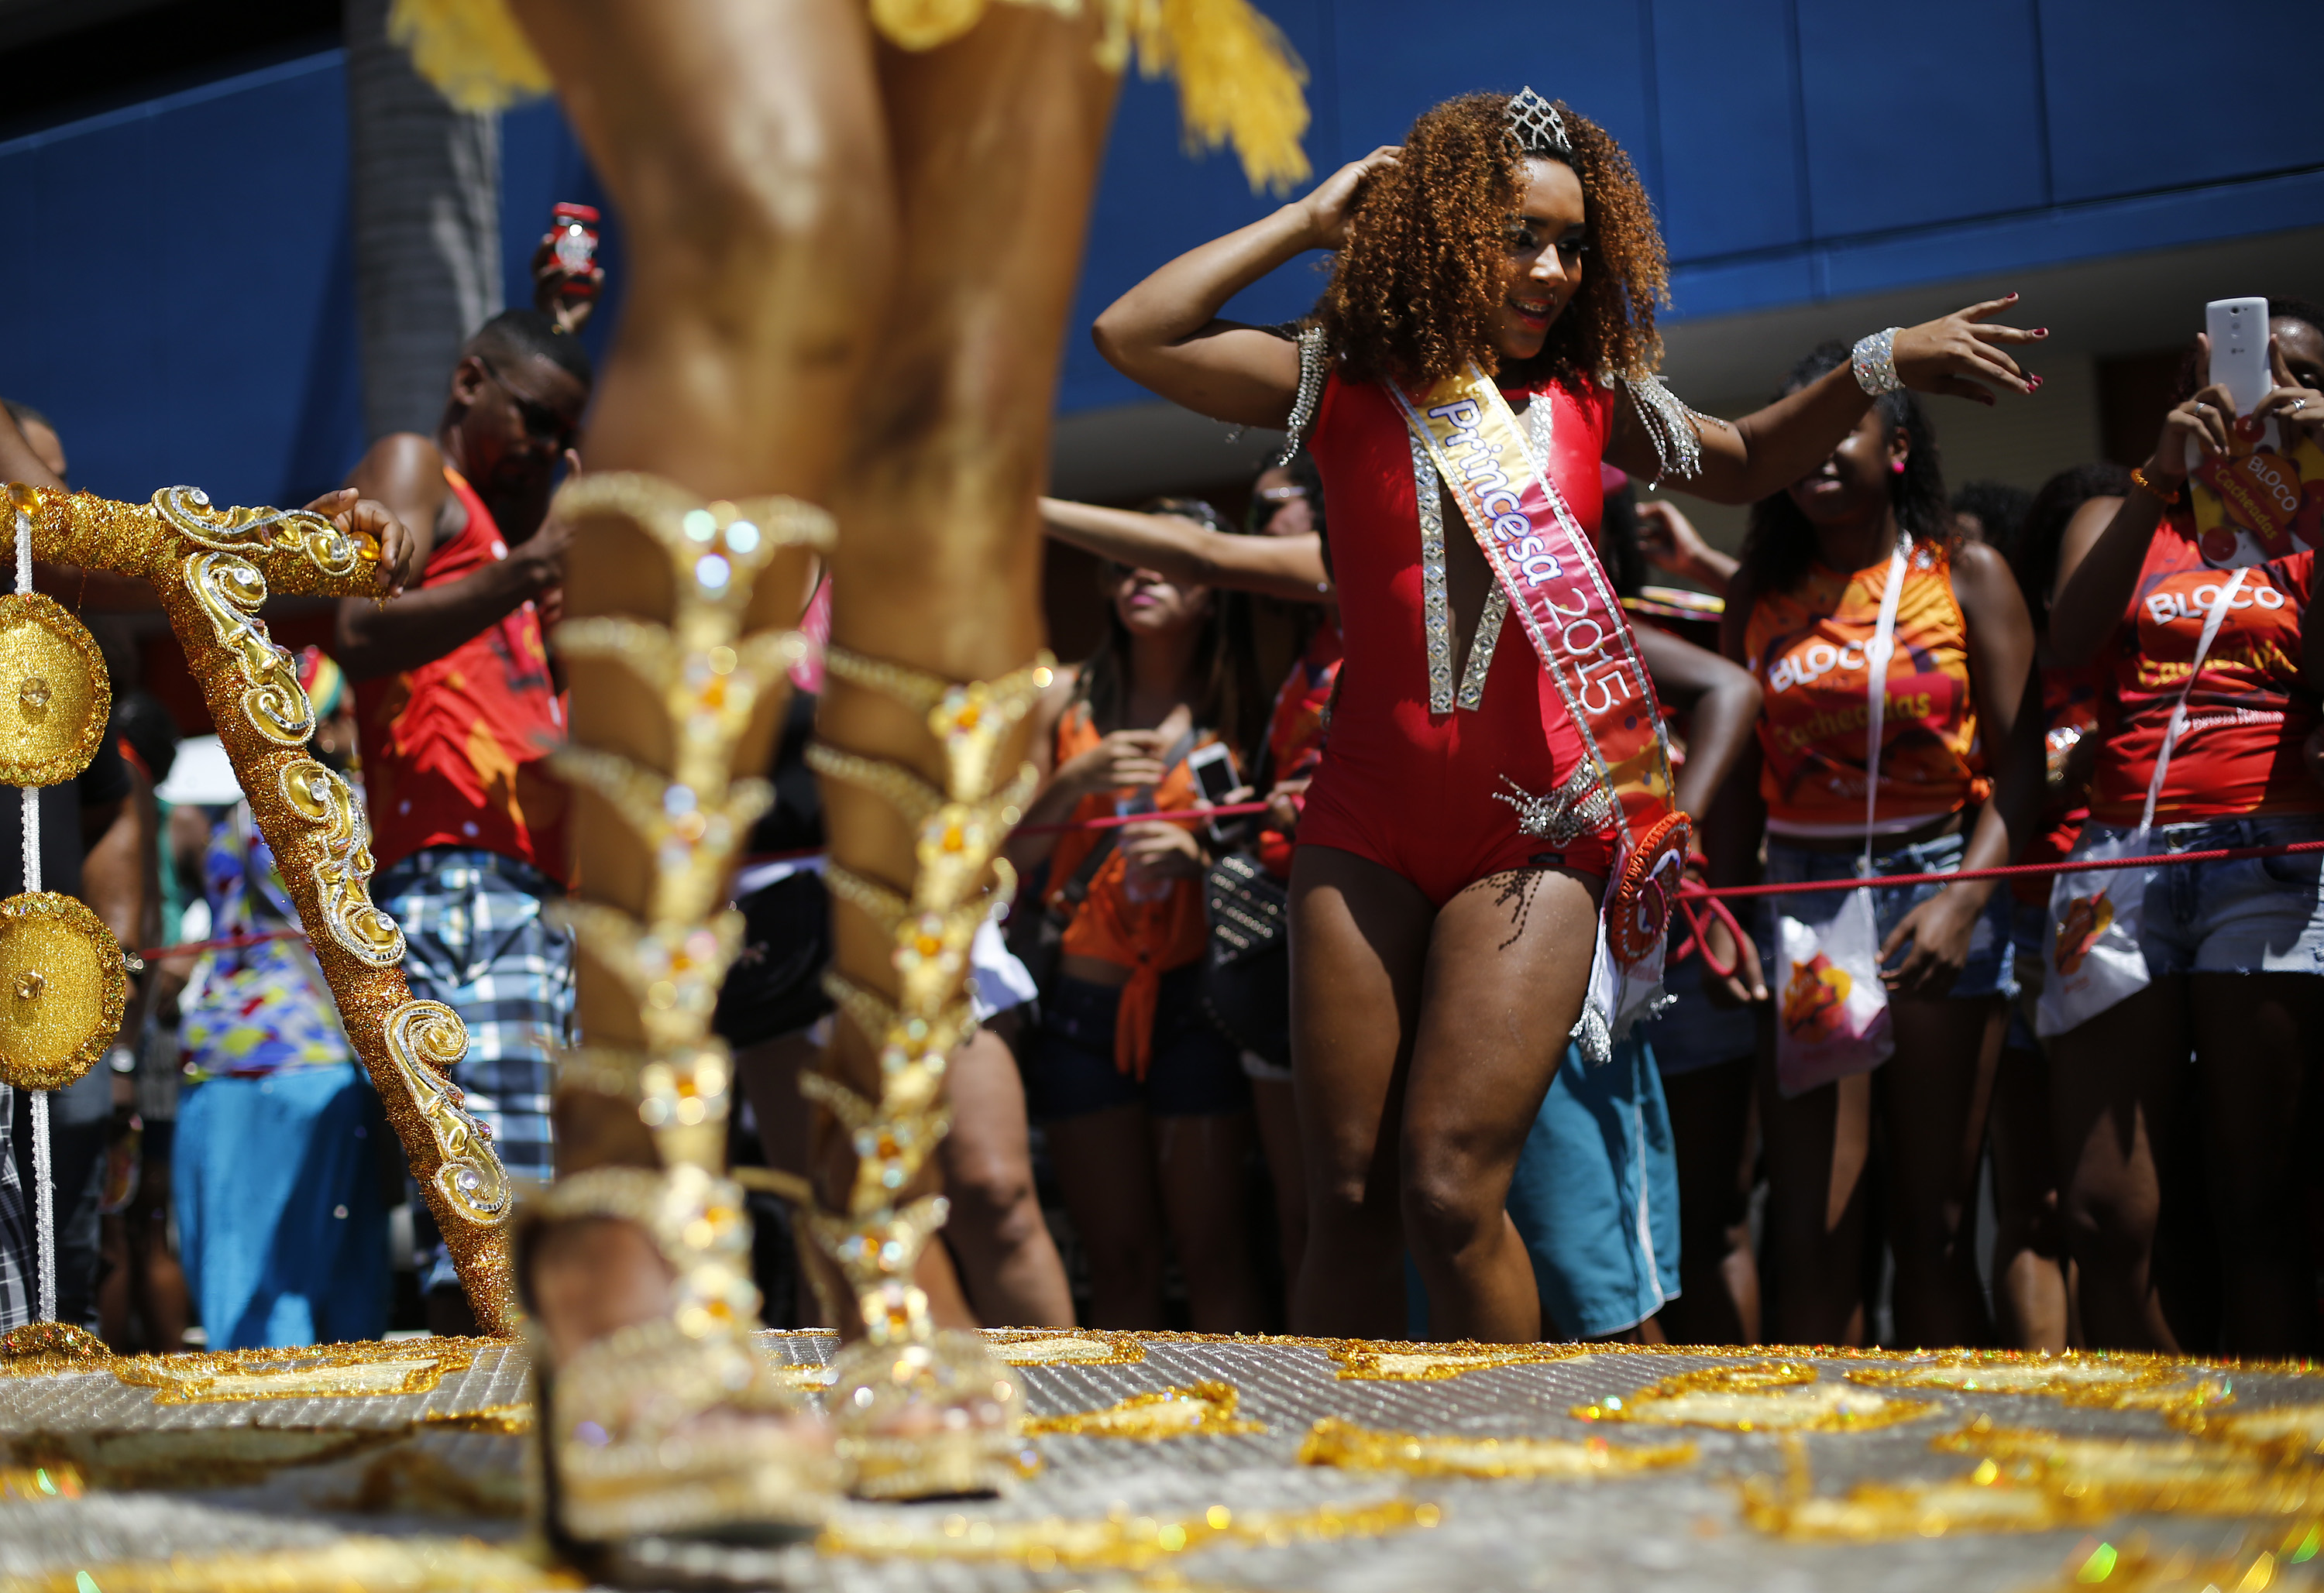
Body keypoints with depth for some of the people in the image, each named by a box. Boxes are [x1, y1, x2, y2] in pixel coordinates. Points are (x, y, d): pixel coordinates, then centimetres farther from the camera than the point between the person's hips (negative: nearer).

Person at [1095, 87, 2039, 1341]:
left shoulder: (1592, 400, 9)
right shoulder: (1345, 383, 4)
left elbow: (1749, 464, 23)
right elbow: (1131, 335, -6)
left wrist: (1879, 366, 9)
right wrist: (1306, 222, -1)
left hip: (1532, 838, 0)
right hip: (1365, 828, 0)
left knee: (1451, 1194, -12)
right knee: (1348, 1201, 1)